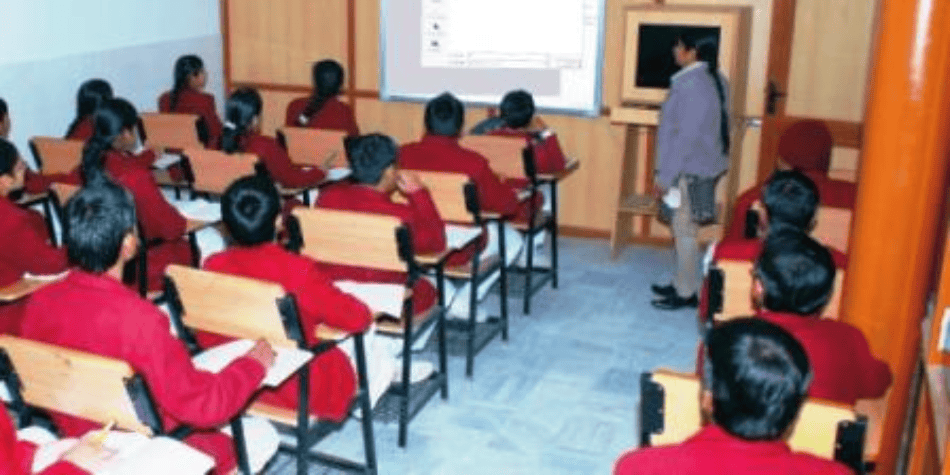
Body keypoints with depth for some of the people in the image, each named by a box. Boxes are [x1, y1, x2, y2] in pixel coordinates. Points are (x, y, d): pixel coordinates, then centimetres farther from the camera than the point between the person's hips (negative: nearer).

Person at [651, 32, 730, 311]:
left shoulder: (692, 84, -21)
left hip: (690, 170, -10)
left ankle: (686, 294, 9)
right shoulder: (711, 78, 10)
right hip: (697, 166, 10)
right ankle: (682, 283, 28)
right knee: (682, 228, 18)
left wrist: (665, 176, -20)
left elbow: (687, 136, -24)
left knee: (684, 230, 0)